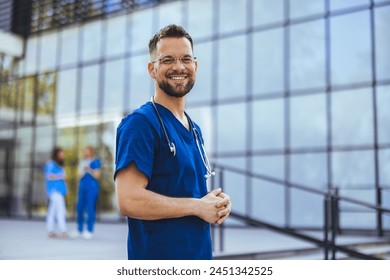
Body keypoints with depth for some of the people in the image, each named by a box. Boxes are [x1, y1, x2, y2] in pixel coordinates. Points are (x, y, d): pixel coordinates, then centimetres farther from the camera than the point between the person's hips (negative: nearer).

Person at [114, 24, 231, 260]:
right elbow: (128, 200, -25)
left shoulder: (194, 129, 10)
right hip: (158, 253, -8)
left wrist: (218, 202, -2)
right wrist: (198, 206, -17)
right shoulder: (140, 123, -16)